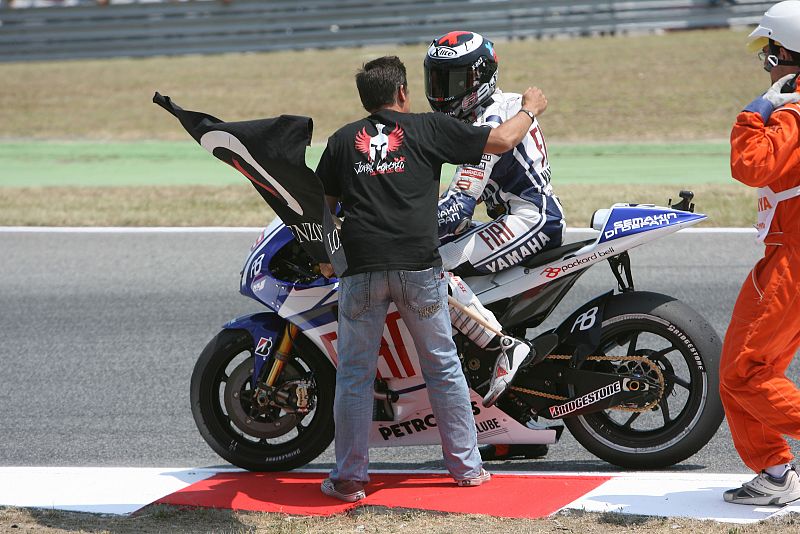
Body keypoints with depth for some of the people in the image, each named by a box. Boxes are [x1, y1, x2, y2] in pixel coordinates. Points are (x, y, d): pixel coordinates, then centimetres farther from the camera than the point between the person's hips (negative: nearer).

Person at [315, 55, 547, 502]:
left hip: (361, 266, 1)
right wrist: (531, 109, 27)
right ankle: (466, 466, 17)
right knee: (443, 368, 11)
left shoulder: (343, 140, 13)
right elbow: (502, 141, 9)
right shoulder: (428, 127, 7)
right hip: (419, 264, -1)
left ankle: (349, 477, 7)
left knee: (355, 373, 7)